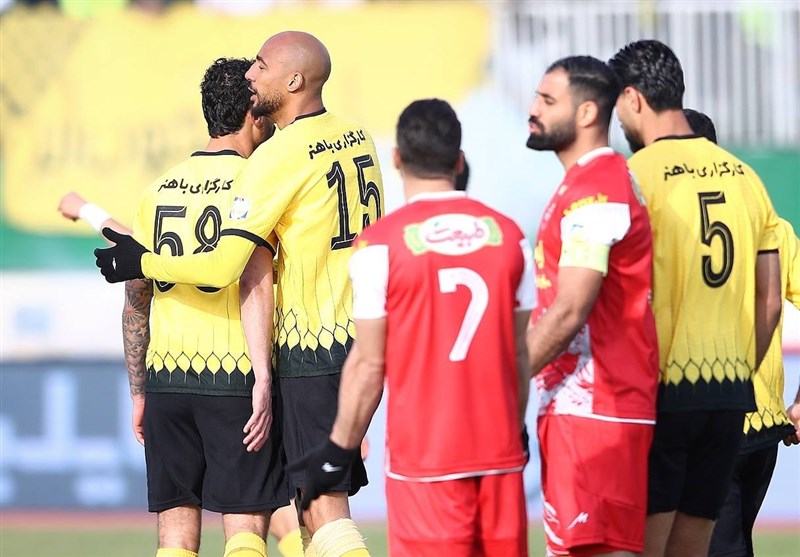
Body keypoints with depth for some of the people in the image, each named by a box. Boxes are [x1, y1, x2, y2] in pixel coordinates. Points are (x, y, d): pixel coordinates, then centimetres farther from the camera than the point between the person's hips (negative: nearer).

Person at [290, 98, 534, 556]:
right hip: (500, 454, 4)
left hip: (423, 457, -4)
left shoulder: (381, 243, -7)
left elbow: (369, 363, -6)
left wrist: (338, 453, 3)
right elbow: (520, 353, 10)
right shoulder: (509, 236, 5)